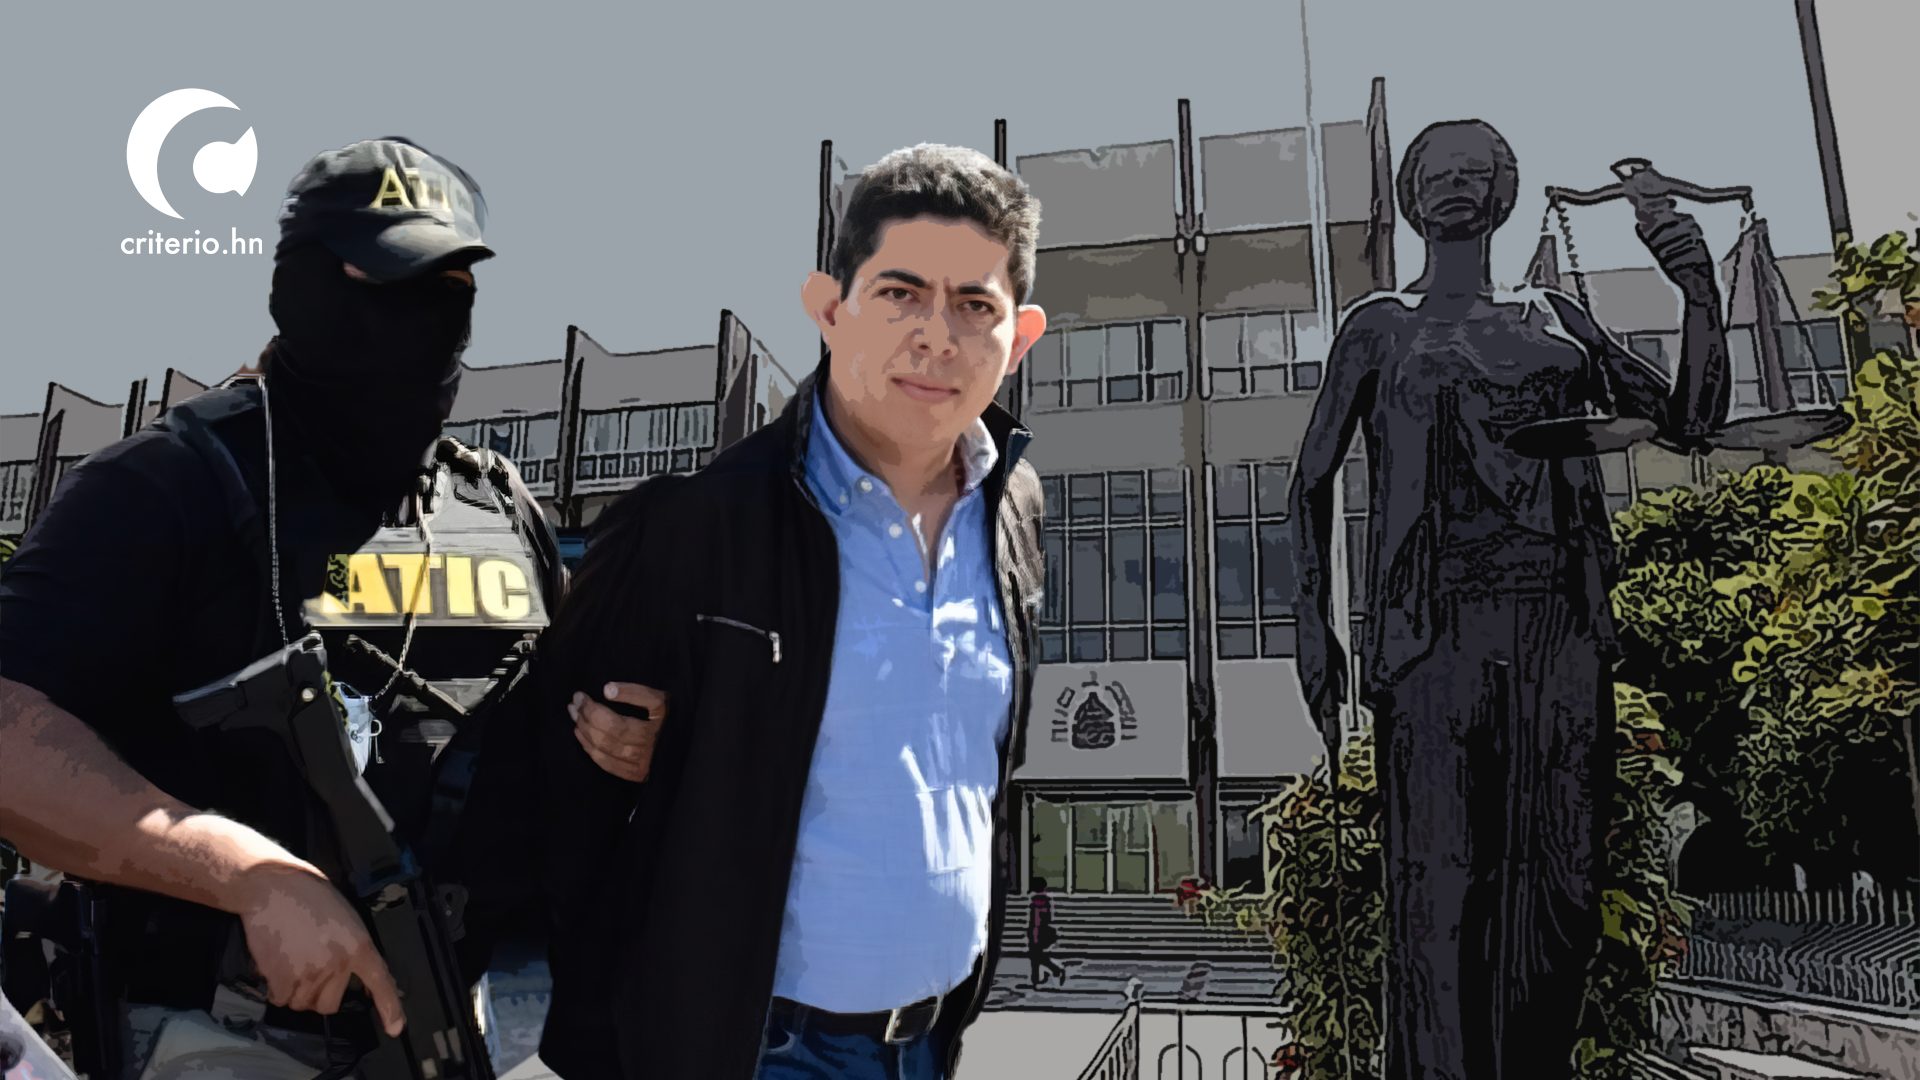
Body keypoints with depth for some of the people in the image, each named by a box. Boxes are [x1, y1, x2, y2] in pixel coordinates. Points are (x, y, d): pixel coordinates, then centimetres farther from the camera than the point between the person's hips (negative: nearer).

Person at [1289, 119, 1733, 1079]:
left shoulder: (1553, 316, 19)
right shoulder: (1381, 327, 11)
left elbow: (1686, 420, 18)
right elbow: (1312, 479, 8)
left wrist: (1699, 295, 2)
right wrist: (1312, 626, -1)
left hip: (1564, 629, 4)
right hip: (1437, 630, -4)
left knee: (1562, 880, 3)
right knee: (1441, 882, -8)